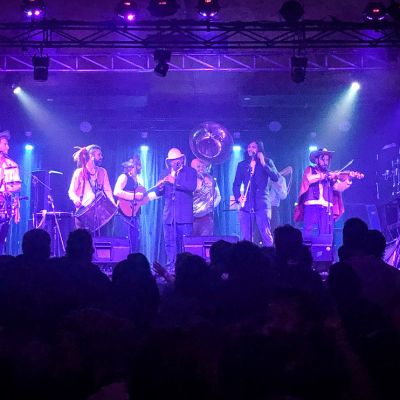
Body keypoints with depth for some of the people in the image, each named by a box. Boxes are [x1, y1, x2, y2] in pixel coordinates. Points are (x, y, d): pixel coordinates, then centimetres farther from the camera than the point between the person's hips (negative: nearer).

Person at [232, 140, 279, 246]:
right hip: (246, 204, 3)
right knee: (246, 238, -1)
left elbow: (275, 178, -4)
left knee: (266, 236, -12)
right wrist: (238, 197, -2)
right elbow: (236, 185, 16)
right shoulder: (242, 165, 18)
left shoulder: (267, 162, 11)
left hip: (261, 204, -3)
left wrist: (263, 164, -10)